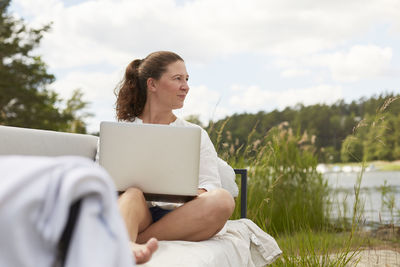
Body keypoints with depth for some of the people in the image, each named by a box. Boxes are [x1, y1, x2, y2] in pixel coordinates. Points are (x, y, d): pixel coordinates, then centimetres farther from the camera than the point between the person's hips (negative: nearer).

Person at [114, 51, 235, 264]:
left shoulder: (196, 135, 21)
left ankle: (130, 240, -36)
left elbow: (210, 187, 9)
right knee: (132, 193, -35)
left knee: (223, 200, -29)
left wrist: (193, 194, -16)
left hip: (179, 218, 1)